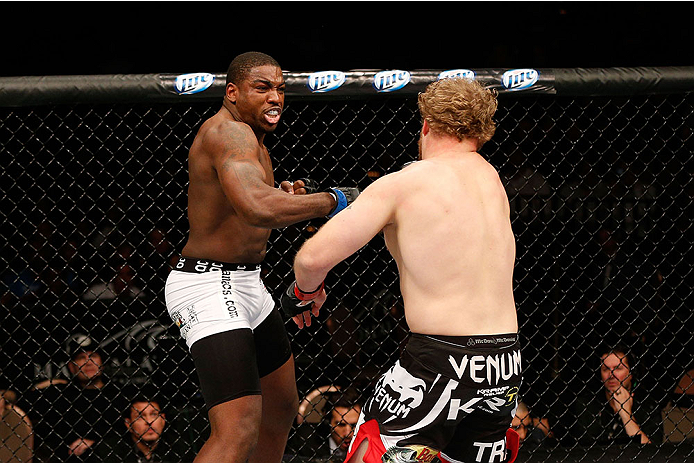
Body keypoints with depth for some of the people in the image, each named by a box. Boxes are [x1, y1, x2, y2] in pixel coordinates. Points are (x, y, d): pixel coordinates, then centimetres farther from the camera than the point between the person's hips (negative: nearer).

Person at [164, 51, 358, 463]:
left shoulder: (247, 134, 14)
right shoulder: (229, 132, -20)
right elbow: (257, 210, -37)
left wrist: (282, 197, 8)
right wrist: (332, 200, -25)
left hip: (245, 284, 11)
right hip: (209, 288, -11)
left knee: (282, 407, 25)